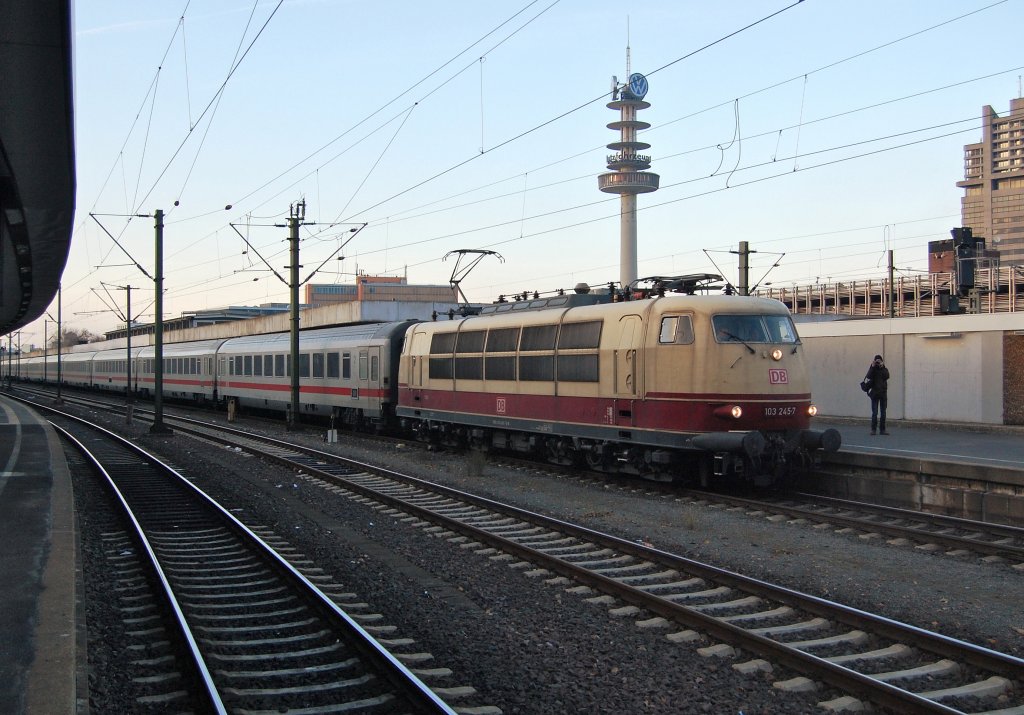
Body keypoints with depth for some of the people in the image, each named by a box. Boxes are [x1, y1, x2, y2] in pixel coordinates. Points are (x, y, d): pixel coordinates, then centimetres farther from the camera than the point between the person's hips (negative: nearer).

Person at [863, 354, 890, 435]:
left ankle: (882, 429, 9)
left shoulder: (885, 369, 7)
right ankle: (873, 429, -1)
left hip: (883, 393, 2)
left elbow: (886, 376, -13)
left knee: (883, 413, 4)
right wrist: (872, 367, -20)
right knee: (874, 412, -6)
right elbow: (869, 376, -17)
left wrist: (883, 367, -15)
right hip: (875, 393, -2)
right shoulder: (872, 369, 2)